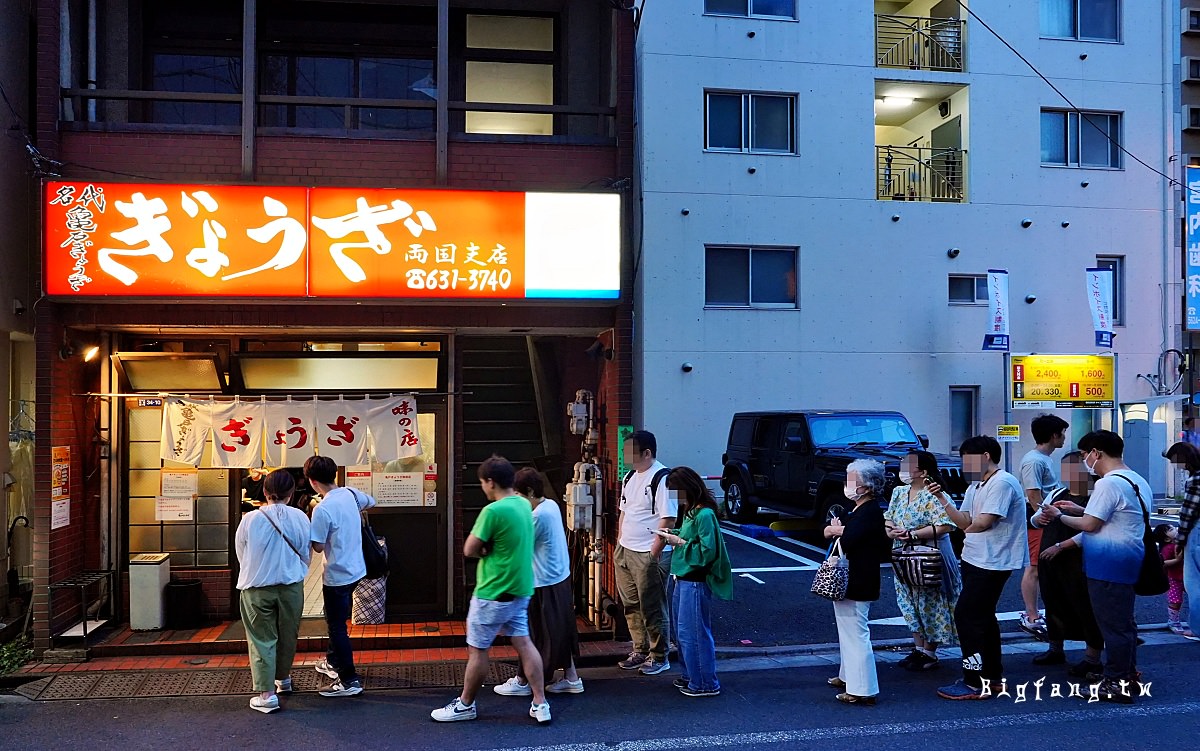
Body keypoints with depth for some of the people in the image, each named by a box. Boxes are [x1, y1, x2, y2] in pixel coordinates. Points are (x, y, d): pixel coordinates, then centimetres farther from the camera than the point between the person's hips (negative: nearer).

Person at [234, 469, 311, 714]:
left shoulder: (250, 520, -10)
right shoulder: (299, 517, -8)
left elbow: (241, 555, 3)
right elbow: (306, 554, 1)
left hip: (257, 588, -1)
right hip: (291, 585, 2)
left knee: (262, 639, 5)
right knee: (287, 635, 19)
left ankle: (267, 693, 1)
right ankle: (283, 678, 38)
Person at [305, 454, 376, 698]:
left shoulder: (322, 510, -24)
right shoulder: (350, 493, -1)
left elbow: (318, 546, -17)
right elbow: (371, 502, 20)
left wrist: (310, 530, -1)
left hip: (337, 575, -8)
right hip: (355, 569, 8)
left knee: (337, 626, 2)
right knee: (336, 620, 26)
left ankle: (349, 680, 5)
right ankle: (334, 661, 42)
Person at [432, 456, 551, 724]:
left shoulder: (493, 511, -23)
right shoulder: (524, 504, 4)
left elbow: (469, 550, -16)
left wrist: (484, 551, 2)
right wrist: (490, 549, -2)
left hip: (493, 593, -8)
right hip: (520, 589, 8)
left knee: (477, 650, 7)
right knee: (524, 643, 12)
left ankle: (465, 705, 22)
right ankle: (540, 704, 13)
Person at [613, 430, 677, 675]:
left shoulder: (662, 478, -16)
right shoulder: (631, 477, 12)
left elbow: (668, 520, -19)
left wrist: (654, 554, -19)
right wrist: (619, 545, 16)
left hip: (647, 555, -8)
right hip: (625, 552, 9)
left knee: (652, 609, 2)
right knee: (631, 606, 16)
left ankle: (658, 657, 16)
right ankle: (640, 651, 29)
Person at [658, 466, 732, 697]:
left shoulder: (704, 515, -19)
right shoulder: (688, 511, 11)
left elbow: (706, 552, -22)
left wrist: (680, 542, -17)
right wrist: (673, 535, 4)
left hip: (695, 582, -10)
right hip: (682, 579, 10)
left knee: (692, 633, -3)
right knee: (680, 631, 18)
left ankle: (705, 683, 8)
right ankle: (690, 675, 31)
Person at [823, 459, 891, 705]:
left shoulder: (870, 511, -17)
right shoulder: (858, 510, 14)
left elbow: (848, 540, -28)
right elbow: (826, 531, 13)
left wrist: (837, 530, -8)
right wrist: (837, 529, -9)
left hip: (857, 585, -11)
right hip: (847, 582, 11)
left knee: (856, 634, -6)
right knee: (848, 632, 22)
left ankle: (863, 690, -1)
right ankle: (848, 676, 37)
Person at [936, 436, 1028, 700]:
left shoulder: (1002, 483, -17)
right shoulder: (975, 486, 15)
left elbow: (983, 522, -22)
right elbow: (963, 522, 8)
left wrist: (969, 528, -1)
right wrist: (942, 498, -3)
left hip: (992, 563, -10)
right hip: (974, 559, 10)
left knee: (966, 615, -10)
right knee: (982, 616, 17)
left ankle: (975, 683, -4)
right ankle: (991, 674, 28)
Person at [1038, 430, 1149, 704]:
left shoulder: (1108, 484, -18)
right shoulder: (1138, 481, 15)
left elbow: (1090, 525, -17)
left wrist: (1059, 516, -3)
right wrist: (1078, 509, 17)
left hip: (1108, 565, -10)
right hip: (1129, 559, 10)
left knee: (1112, 623, -3)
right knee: (1124, 620, 18)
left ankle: (1115, 684, 3)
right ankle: (1128, 674, 27)